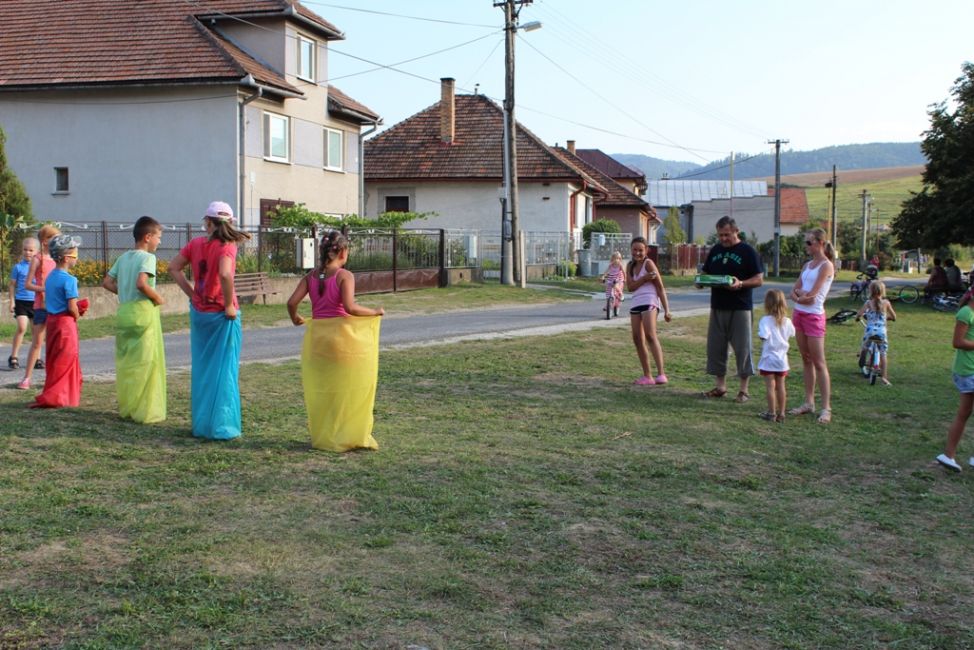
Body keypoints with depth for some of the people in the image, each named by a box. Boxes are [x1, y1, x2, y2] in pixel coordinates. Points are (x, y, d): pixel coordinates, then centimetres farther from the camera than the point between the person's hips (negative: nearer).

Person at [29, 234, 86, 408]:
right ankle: (51, 398, 0)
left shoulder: (50, 277, 10)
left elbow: (52, 302, 14)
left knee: (55, 361, 15)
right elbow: (72, 307, -20)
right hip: (65, 323, -9)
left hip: (51, 320, 9)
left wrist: (76, 310, 8)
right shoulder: (69, 279, -17)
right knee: (64, 362, 0)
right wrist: (76, 316, 1)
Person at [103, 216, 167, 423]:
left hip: (124, 311, 8)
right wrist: (158, 298, -12)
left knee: (125, 362, 13)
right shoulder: (147, 257, -10)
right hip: (143, 311, -8)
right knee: (146, 362, -1)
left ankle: (126, 408, 22)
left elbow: (107, 282, 14)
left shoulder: (124, 257, 13)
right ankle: (146, 411, 2)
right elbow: (141, 283, -25)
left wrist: (125, 293, 15)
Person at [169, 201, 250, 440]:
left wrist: (191, 294, 7)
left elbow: (173, 268, 9)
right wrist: (229, 305, -18)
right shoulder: (226, 245, -13)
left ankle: (201, 424, 22)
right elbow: (224, 274, -29)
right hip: (221, 316, -5)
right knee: (223, 371, 3)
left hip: (198, 313, 5)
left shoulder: (196, 243, 4)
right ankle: (221, 426, 5)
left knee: (201, 370, 14)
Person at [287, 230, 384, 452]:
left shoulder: (311, 276, 5)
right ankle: (351, 436, 11)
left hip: (317, 337, 5)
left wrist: (295, 319, 18)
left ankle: (323, 437, 22)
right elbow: (350, 307, -21)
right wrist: (375, 312, -8)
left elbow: (291, 303, -2)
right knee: (349, 387, 8)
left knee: (321, 388, 15)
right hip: (342, 335, -5)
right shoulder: (345, 275, -10)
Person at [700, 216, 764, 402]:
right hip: (717, 306, 6)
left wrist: (741, 284, -23)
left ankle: (744, 389, 6)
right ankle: (720, 385, 18)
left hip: (740, 308, -5)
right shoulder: (715, 250, 13)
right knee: (715, 346, 7)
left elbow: (759, 279, -6)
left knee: (742, 348, -1)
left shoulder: (747, 251, -4)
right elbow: (706, 273, 19)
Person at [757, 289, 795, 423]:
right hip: (782, 359, 5)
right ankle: (781, 414, 16)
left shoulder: (765, 320, -16)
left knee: (770, 386, 1)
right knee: (781, 386, 11)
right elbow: (792, 333, 16)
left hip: (769, 359, -5)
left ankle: (771, 413, 5)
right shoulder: (787, 321, 0)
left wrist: (759, 333, -5)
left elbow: (763, 336, -26)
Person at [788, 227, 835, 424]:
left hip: (814, 316, -8)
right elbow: (794, 291, 8)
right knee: (806, 360, 10)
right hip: (799, 313, 8)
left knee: (819, 362, -7)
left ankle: (826, 408, -5)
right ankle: (809, 402, 16)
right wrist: (802, 295, -12)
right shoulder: (807, 265, 13)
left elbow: (812, 294, -17)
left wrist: (800, 293, 0)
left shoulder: (826, 266, -10)